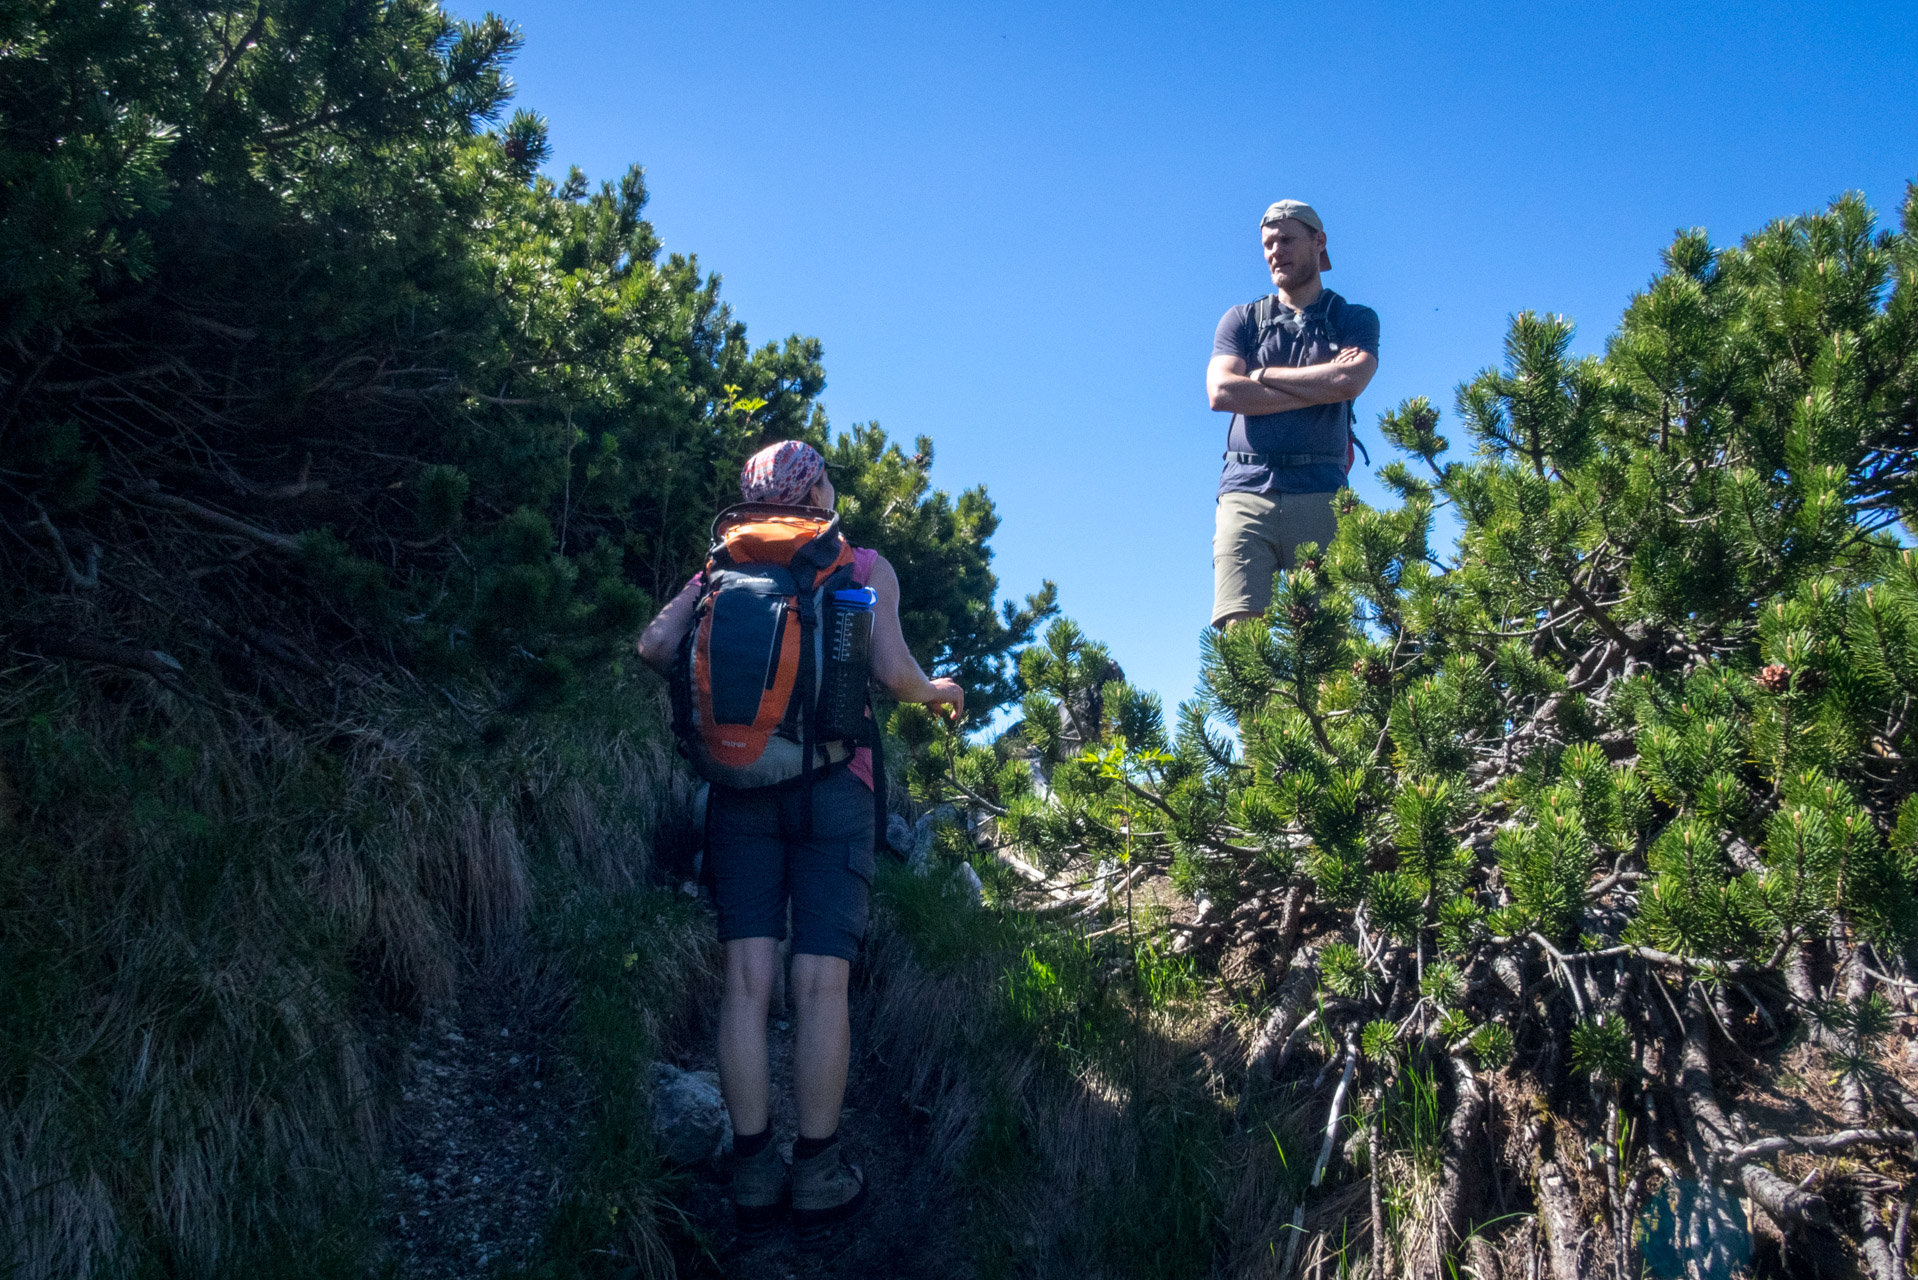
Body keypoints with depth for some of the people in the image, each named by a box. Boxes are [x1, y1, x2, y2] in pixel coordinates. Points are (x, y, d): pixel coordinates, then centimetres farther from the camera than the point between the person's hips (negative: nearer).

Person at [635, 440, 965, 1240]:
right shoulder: (864, 566, 7)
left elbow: (655, 645, 1)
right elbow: (892, 675, -4)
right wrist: (938, 691, 18)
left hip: (740, 782, 3)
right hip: (833, 786, -2)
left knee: (747, 979, 1)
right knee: (820, 985, -1)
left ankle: (753, 1173, 4)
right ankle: (818, 1175, 4)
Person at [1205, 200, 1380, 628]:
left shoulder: (1355, 320, 16)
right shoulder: (1241, 320, 18)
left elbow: (1348, 382, -6)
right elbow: (1221, 392, -1)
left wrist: (1262, 374, 3)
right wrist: (1321, 385, 0)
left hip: (1321, 494, 0)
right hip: (1247, 491, 1)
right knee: (1237, 626, -14)